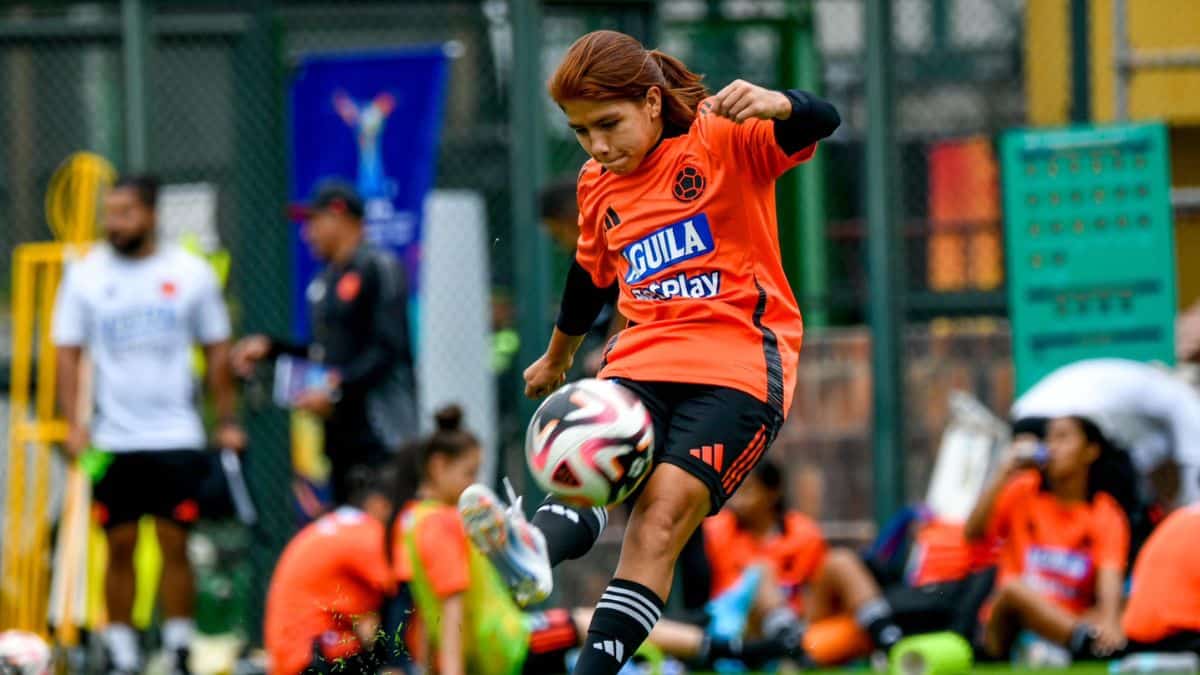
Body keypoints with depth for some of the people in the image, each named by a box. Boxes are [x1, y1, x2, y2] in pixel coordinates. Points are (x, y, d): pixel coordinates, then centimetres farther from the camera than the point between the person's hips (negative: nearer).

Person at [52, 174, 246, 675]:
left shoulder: (191, 273, 2)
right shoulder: (86, 275, 3)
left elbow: (217, 351, 9)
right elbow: (67, 352, 4)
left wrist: (226, 422, 5)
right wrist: (73, 422, -7)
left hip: (177, 436, -1)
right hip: (112, 440, 1)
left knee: (174, 545, -3)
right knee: (119, 548, 1)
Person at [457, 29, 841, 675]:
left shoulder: (723, 138, -2)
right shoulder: (598, 186, 16)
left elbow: (820, 121, -17)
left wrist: (772, 104, -40)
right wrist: (558, 355, 47)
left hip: (738, 367, -5)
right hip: (640, 366, 5)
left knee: (662, 514, -23)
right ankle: (533, 552, -59)